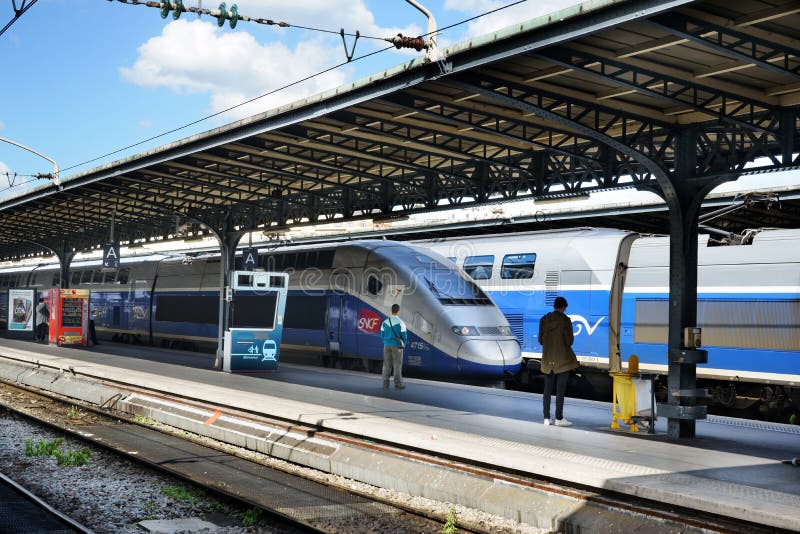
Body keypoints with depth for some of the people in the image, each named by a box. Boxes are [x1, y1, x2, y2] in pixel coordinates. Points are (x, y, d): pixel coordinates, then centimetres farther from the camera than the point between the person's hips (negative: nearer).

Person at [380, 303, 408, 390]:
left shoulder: (385, 322, 2)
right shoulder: (400, 323, -11)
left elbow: (382, 335, 7)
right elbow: (404, 336, -7)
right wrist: (403, 345, 12)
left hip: (387, 346, 4)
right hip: (397, 346, -4)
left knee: (387, 365, 7)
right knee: (397, 365, 3)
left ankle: (385, 384, 7)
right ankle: (398, 384, 5)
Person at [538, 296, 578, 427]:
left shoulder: (544, 320, 1)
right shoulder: (565, 320, -11)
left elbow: (540, 340, 4)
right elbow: (569, 341, -11)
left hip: (548, 358, 4)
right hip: (563, 359, -4)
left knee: (547, 389, 9)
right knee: (560, 389, 0)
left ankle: (546, 418, 10)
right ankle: (559, 418, 1)